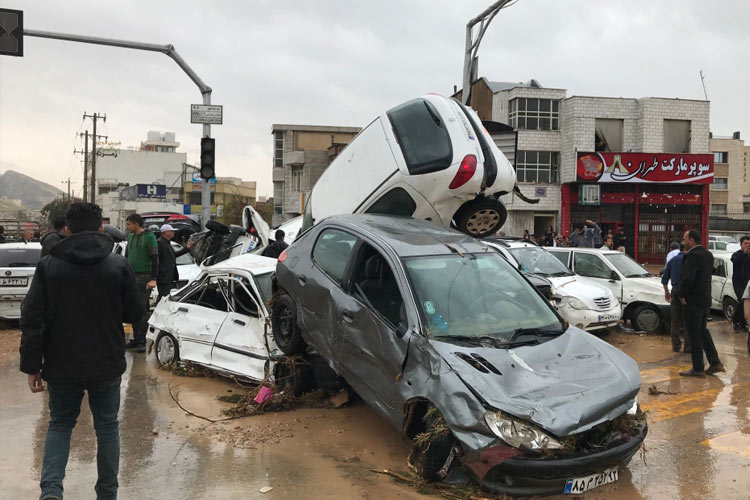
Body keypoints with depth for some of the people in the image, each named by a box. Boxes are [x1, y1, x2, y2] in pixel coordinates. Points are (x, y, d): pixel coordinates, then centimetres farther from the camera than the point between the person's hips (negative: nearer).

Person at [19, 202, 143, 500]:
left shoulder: (48, 265, -6)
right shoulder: (119, 265, -8)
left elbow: (31, 320, -7)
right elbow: (134, 314, -2)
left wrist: (32, 366, 0)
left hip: (61, 366, 1)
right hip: (106, 364, 0)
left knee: (60, 424, 21)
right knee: (107, 426, 16)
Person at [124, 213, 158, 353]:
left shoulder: (149, 237, -8)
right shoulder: (130, 237, 14)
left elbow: (155, 259, -11)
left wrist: (153, 279, -17)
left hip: (144, 278, -7)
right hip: (131, 277, 7)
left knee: (142, 310, -6)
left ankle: (142, 341, -1)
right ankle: (136, 339, 15)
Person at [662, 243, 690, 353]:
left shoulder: (672, 261, 9)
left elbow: (664, 279, 14)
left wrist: (666, 292, 24)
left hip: (675, 291, 4)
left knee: (675, 320, 9)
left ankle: (676, 345, 12)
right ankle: (688, 346, 0)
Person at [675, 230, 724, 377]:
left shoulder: (693, 256, -20)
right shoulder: (707, 255, 10)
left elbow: (688, 278, -27)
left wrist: (681, 295, -14)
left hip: (693, 301, -9)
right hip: (705, 299, 9)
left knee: (694, 334, 0)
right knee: (703, 332, 19)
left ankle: (697, 369, 7)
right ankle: (715, 363, 22)